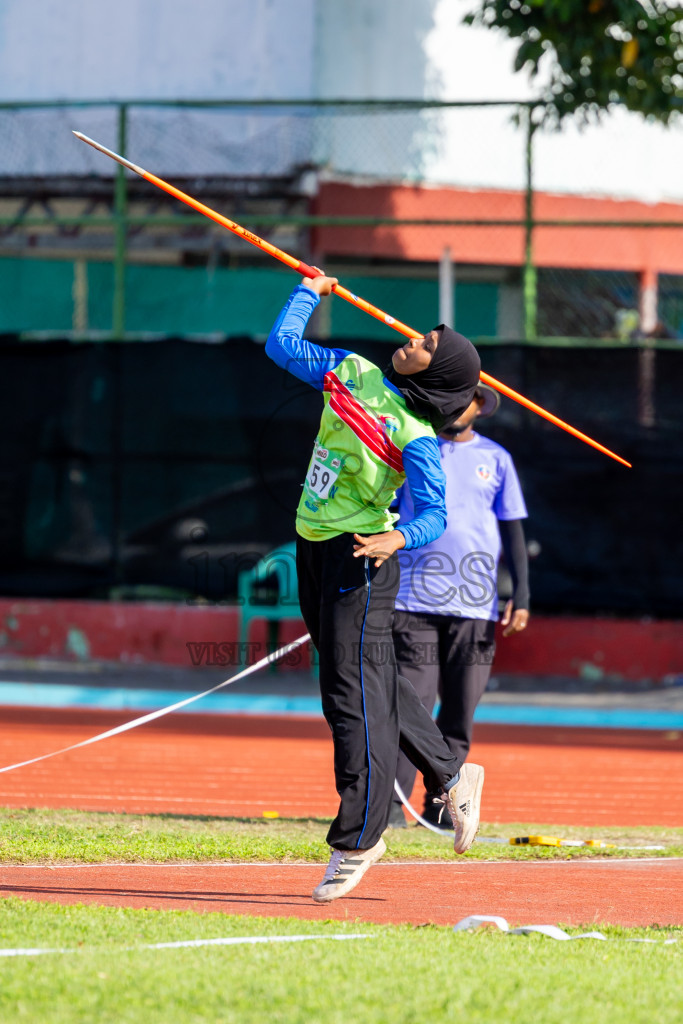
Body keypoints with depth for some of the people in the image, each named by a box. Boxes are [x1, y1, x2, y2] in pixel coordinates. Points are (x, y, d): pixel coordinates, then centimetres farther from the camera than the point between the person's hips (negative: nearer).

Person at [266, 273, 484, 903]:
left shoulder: (415, 436, -15)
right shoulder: (351, 374, 5)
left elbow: (434, 514, -21)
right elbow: (283, 346, 18)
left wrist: (399, 539, -39)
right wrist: (310, 291, 23)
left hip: (361, 554, -8)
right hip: (315, 547, 8)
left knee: (355, 692, -8)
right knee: (374, 684, 17)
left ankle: (356, 841, -5)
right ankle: (452, 777, 30)